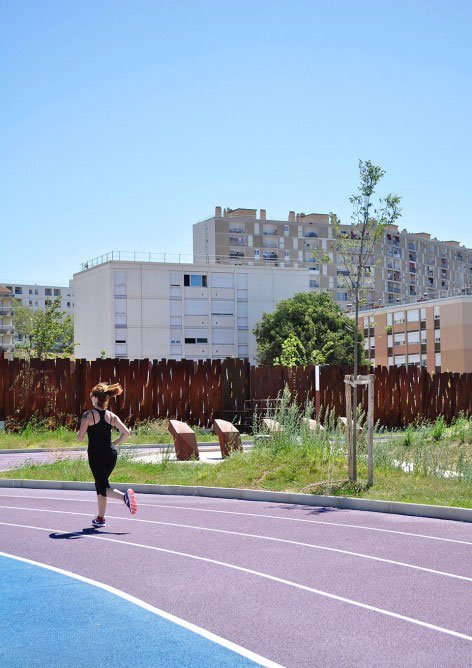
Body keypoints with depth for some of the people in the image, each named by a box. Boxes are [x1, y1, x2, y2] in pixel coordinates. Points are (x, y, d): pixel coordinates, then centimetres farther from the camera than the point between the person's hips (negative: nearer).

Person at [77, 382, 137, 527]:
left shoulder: (88, 415, -9)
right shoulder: (112, 416, 4)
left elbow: (80, 438, -10)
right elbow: (126, 432, -2)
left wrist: (79, 432, 12)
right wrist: (114, 443, 12)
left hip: (96, 455, -5)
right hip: (111, 454, 5)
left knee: (103, 488, -2)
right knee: (100, 484, 19)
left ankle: (124, 496, -30)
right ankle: (100, 518, 22)